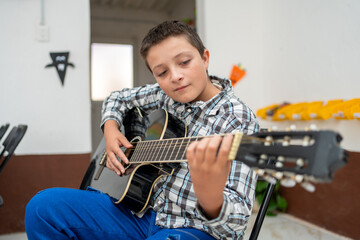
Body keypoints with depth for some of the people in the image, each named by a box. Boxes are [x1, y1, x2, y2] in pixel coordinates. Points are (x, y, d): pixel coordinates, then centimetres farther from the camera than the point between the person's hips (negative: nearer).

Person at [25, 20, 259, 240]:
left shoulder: (238, 119, -16)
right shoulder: (164, 95, 2)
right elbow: (118, 98, 22)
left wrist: (211, 199, -47)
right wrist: (110, 128, 1)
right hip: (142, 209, 6)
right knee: (43, 205, -6)